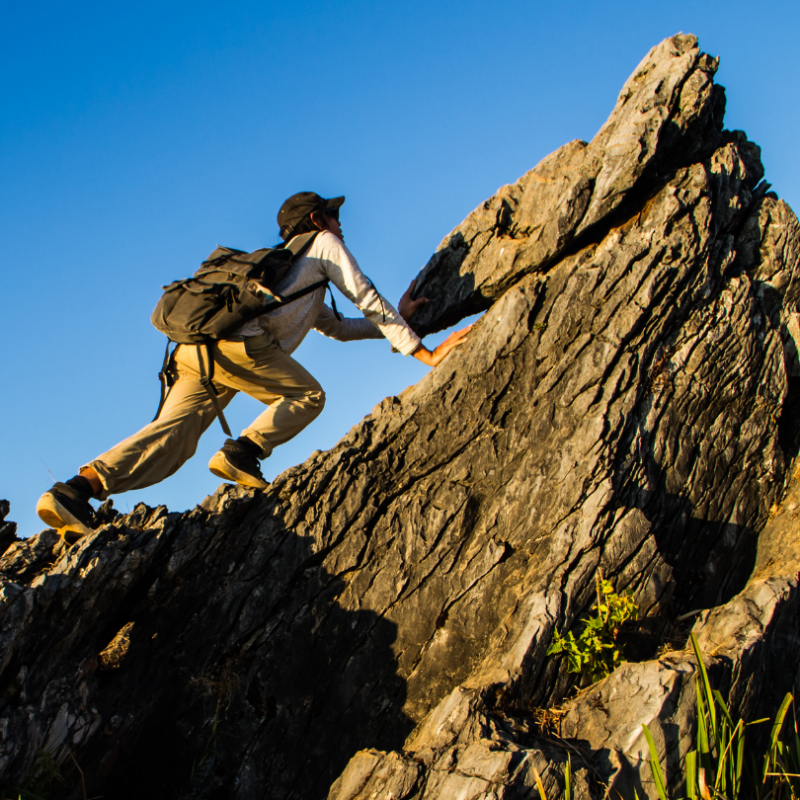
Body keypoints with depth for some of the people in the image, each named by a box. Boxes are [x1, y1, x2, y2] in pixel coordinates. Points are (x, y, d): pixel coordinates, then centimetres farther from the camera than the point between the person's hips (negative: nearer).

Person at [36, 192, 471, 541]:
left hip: (195, 351, 7)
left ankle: (77, 489, -22)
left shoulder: (282, 263, 43)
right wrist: (424, 352, 14)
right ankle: (240, 453, -11)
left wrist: (396, 318, 45)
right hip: (240, 344, -7)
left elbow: (340, 327, 45)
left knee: (172, 435, -6)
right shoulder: (323, 244, 20)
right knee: (307, 396, 10)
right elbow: (368, 300, 14)